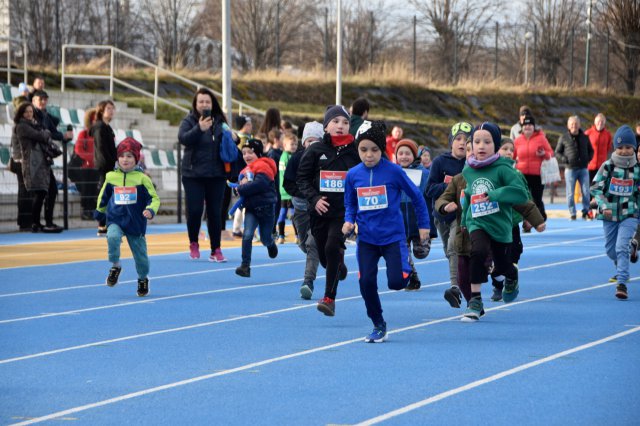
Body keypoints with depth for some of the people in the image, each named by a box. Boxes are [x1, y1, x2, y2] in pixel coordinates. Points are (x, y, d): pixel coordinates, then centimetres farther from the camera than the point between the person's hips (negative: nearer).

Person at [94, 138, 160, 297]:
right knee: (112, 237, -30)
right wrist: (99, 212, 28)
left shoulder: (142, 178, -6)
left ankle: (143, 279, 32)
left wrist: (150, 210, -21)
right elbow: (103, 196, 19)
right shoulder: (111, 177, 2)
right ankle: (115, 266, -8)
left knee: (140, 253, 7)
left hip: (136, 223, -1)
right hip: (115, 220, 1)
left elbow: (154, 198, -2)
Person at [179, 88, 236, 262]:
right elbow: (182, 138, -18)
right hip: (193, 175, -2)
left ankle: (216, 250, 9)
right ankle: (193, 244, 19)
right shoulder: (189, 121, -1)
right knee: (194, 210, -5)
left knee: (215, 212, 3)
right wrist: (199, 128, -32)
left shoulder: (219, 122, 8)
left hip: (216, 175, 2)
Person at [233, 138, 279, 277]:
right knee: (247, 235, -13)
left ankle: (271, 243, 46)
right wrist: (242, 185, -9)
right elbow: (240, 185, 16)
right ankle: (245, 266, -12)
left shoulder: (263, 166, -12)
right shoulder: (245, 171, 12)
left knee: (265, 239, 8)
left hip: (266, 207, -5)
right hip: (251, 207, 5)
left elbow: (259, 184, -26)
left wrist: (241, 189, -18)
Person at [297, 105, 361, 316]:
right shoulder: (315, 151, 1)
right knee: (324, 257, 11)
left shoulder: (355, 152, 0)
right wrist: (314, 198, -11)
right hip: (320, 211, 2)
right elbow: (302, 178, 3)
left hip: (344, 211, -2)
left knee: (333, 248, -21)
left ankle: (329, 298, -14)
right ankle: (339, 268, 49)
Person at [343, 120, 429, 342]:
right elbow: (350, 205, 14)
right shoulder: (353, 175, -1)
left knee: (396, 282, -13)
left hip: (393, 236, -3)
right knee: (366, 282, -7)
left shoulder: (393, 171, -10)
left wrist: (424, 225, 6)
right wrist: (348, 222, -6)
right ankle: (378, 326, 13)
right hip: (366, 239, 3)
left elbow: (416, 196, 2)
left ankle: (406, 266, 26)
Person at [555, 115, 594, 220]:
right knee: (570, 193, 0)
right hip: (570, 169, -2)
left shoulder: (585, 137, 9)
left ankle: (586, 212, 10)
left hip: (583, 169, 2)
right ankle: (572, 214, 8)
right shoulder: (563, 138, 2)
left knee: (586, 192, 0)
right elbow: (557, 152, 6)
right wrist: (564, 159, -10)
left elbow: (591, 150, 20)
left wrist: (588, 158, 2)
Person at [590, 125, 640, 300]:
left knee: (622, 247, -17)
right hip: (609, 214, 2)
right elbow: (596, 188, -6)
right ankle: (621, 270, 45)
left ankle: (622, 283, -17)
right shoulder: (608, 166, -6)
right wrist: (604, 206, -18)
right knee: (610, 250, 14)